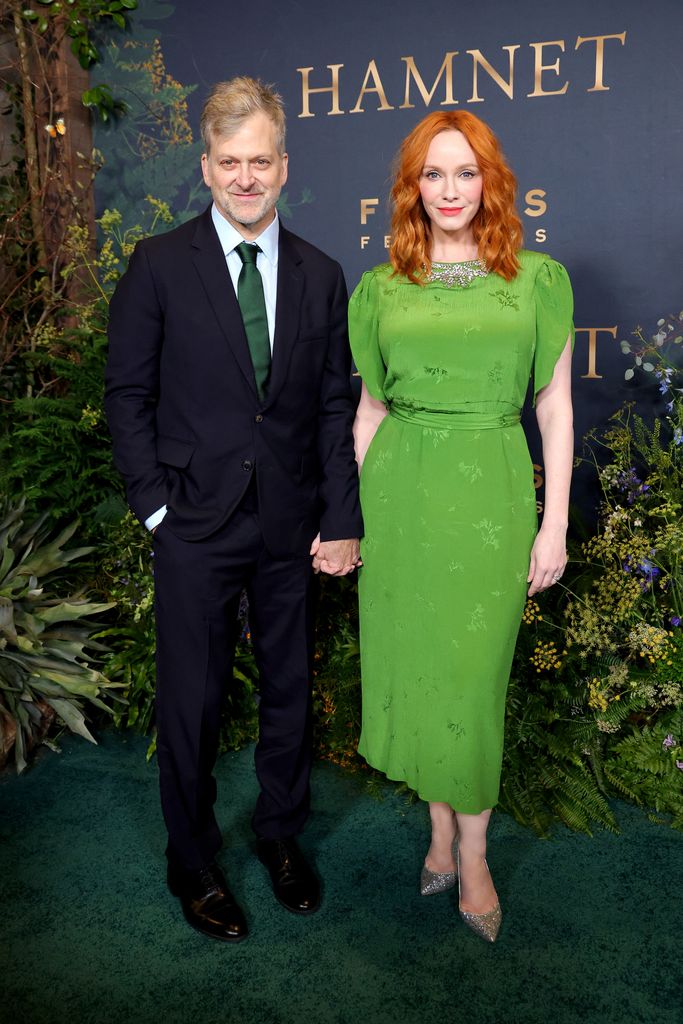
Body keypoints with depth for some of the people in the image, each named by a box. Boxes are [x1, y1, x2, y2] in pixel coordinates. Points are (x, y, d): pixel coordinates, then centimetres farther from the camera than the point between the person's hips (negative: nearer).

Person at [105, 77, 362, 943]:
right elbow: (127, 394, -2)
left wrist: (342, 520, 0)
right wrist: (155, 505, -8)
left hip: (291, 524, 3)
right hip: (196, 523, -2)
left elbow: (334, 407, 5)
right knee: (191, 700, 8)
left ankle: (280, 834, 38)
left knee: (290, 688, 14)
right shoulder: (159, 265, -3)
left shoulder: (320, 276, 6)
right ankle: (193, 862, 31)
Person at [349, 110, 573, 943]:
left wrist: (555, 524, -2)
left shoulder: (537, 279, 2)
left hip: (489, 495, -2)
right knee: (412, 666, 10)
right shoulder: (381, 288, 7)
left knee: (471, 675, 3)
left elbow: (555, 408, 2)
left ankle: (473, 854, 24)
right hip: (399, 493, 2)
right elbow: (370, 408, 11)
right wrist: (351, 508, 8)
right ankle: (441, 824, 32)